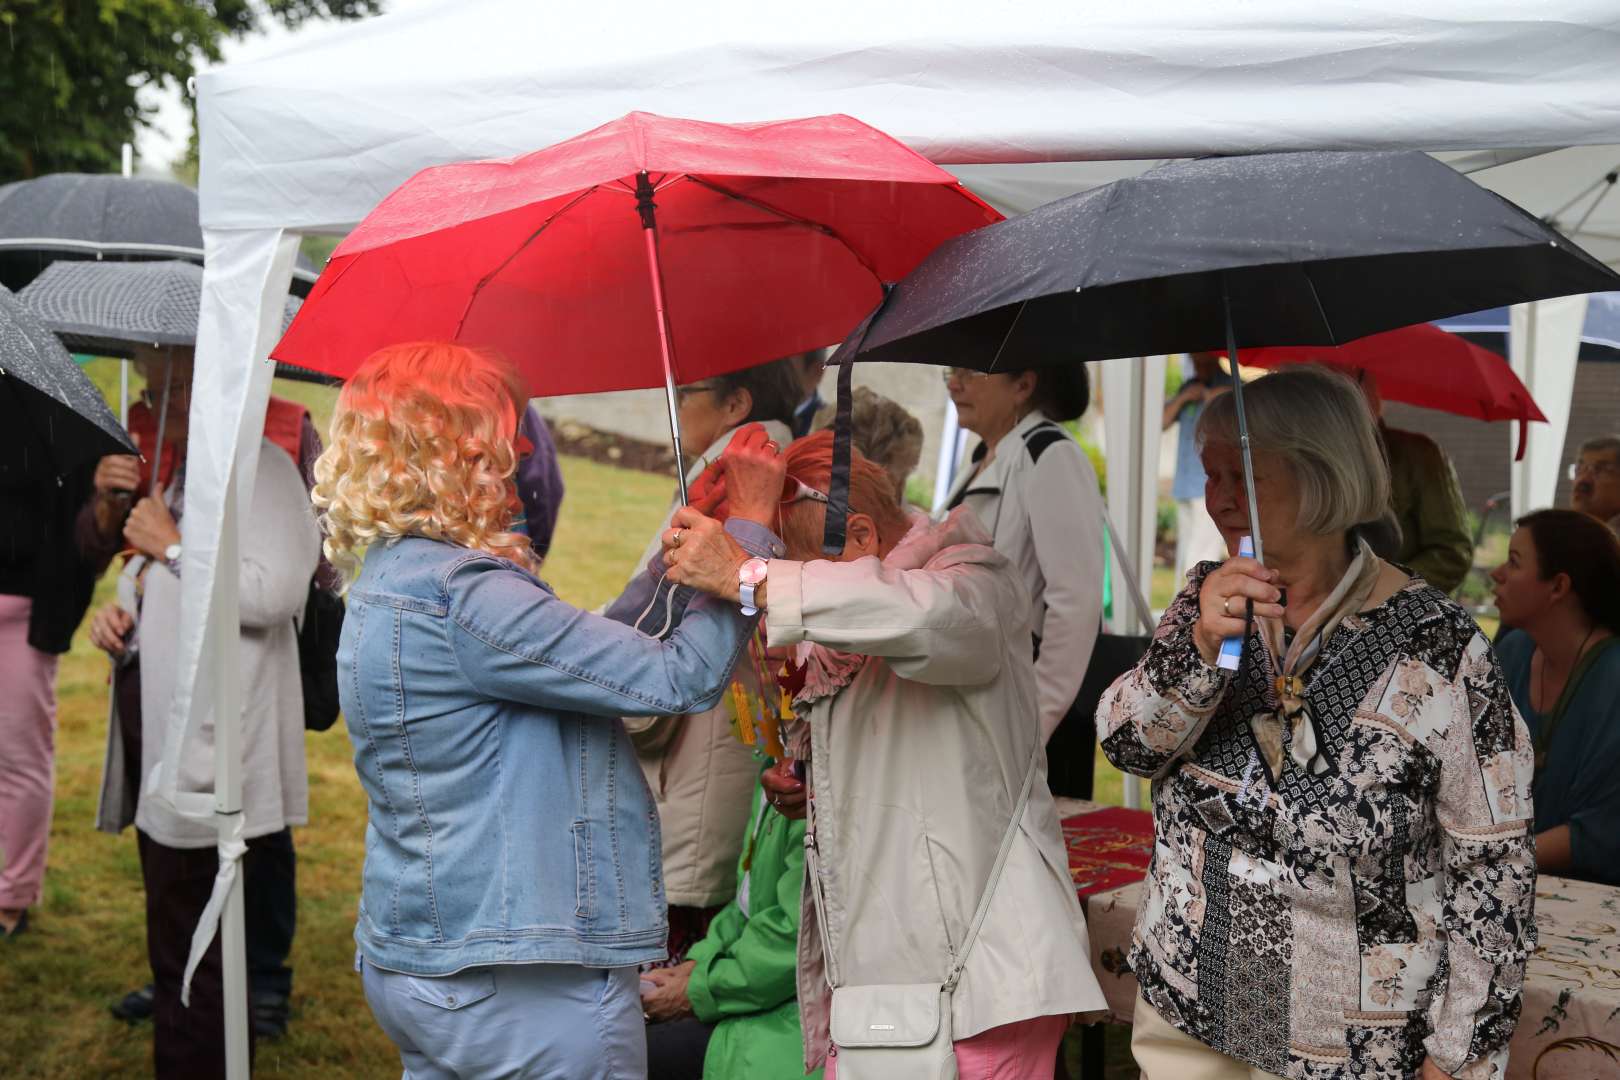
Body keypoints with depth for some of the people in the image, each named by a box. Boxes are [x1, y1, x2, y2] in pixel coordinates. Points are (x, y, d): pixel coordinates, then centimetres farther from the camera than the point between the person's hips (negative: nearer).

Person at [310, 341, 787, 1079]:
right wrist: (749, 525, -12)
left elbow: (596, 652, 12)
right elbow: (681, 678, -22)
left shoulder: (387, 583, 10)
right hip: (520, 987, -10)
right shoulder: (461, 599, -22)